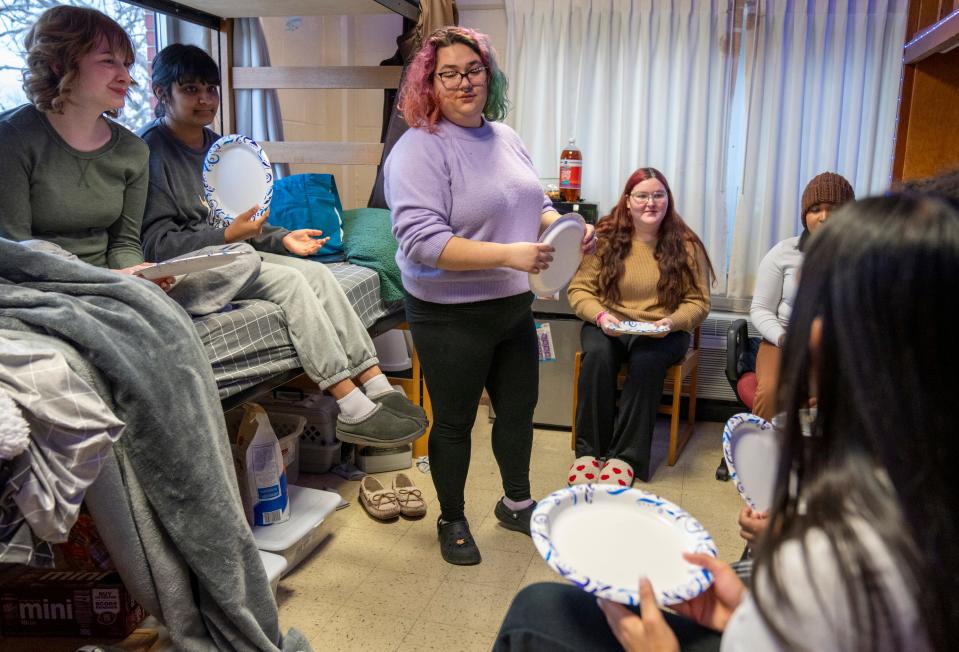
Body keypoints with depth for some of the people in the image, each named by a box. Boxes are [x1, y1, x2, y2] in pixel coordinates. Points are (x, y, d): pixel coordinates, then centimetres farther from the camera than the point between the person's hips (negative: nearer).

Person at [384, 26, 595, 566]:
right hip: (452, 317, -7)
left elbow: (536, 205, 16)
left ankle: (517, 503, 44)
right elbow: (421, 241, -27)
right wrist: (508, 255, -32)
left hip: (515, 306, 7)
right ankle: (452, 520, 34)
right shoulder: (420, 149, -17)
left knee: (519, 409, 20)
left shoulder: (506, 137, 7)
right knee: (454, 423, 10)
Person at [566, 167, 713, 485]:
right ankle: (588, 450, -20)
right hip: (609, 326, 1)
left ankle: (625, 457, -23)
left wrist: (673, 322, -18)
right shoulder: (605, 238, 0)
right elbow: (579, 289, 1)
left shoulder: (686, 244, 1)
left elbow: (698, 302, 3)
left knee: (646, 361, -33)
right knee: (597, 355, -32)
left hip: (662, 331, 0)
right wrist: (600, 315, -18)